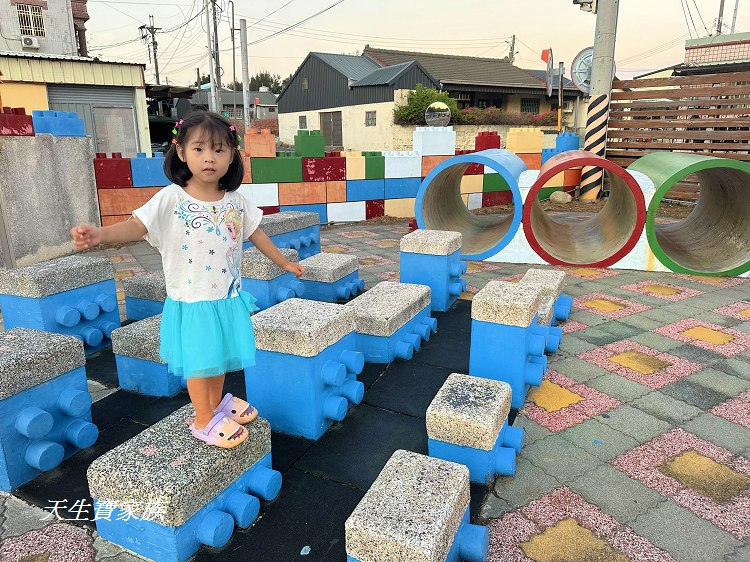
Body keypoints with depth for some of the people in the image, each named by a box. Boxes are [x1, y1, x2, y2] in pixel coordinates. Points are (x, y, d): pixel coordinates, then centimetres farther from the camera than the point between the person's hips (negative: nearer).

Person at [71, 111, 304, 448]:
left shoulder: (235, 201, 0)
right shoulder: (171, 199, -14)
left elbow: (256, 233, 11)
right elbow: (137, 226, -23)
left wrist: (283, 262, 18)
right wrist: (101, 234, -43)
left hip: (228, 297, 5)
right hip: (192, 302, -4)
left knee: (221, 354, 21)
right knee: (200, 361, 7)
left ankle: (218, 402, 44)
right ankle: (204, 421, 26)